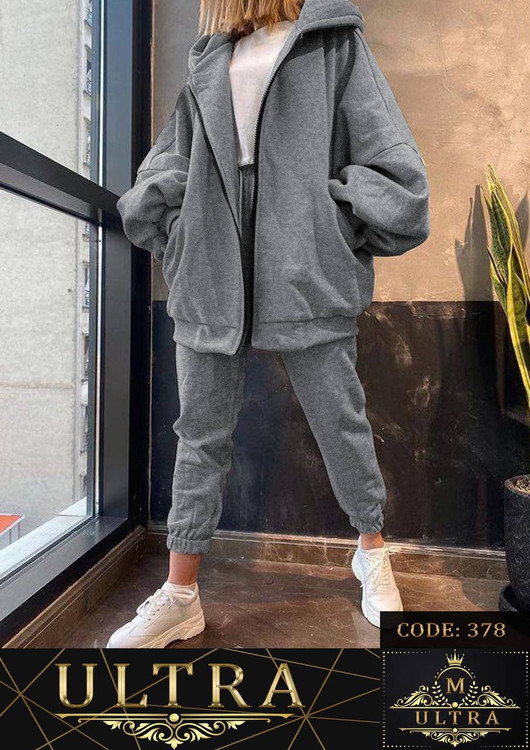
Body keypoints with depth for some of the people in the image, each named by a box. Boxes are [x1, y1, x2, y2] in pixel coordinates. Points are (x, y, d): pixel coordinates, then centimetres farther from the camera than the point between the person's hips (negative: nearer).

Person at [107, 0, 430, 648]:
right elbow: (163, 176, 21)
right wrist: (184, 253, 8)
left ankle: (373, 551, 31)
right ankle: (180, 596, 20)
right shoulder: (208, 62, 23)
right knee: (200, 435, 5)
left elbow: (392, 164, 3)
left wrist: (336, 243, -4)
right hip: (213, 284, 4)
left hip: (305, 279, -3)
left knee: (339, 424, 5)